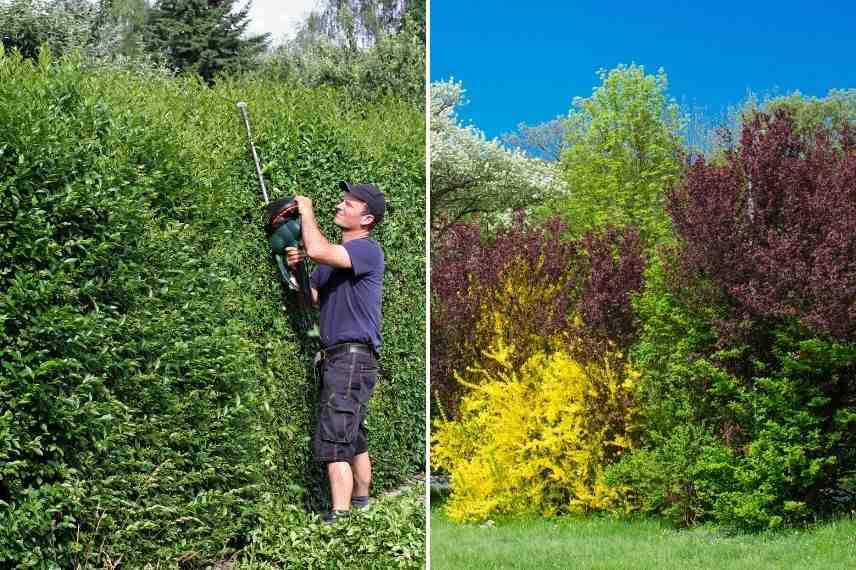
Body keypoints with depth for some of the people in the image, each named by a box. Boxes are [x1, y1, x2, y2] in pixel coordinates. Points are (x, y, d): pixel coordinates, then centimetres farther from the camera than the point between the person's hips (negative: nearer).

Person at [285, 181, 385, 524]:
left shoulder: (367, 250, -12)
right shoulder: (334, 254, 18)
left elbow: (317, 250, -28)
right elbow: (313, 298, 19)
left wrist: (306, 212, -12)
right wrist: (296, 269, 1)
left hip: (353, 356, -10)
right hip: (336, 357, 10)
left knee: (332, 443, -16)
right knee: (354, 440, 19)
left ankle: (339, 519, -19)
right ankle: (361, 505, 29)